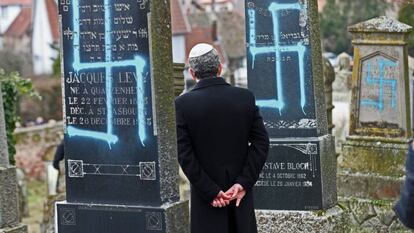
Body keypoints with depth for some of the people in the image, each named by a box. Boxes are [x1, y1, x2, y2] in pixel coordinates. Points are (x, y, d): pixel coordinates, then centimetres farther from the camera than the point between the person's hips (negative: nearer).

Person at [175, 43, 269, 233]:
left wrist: (210, 191, -9)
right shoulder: (246, 98, -2)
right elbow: (261, 143, -5)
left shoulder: (182, 104, -8)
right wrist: (243, 183, -7)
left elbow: (184, 154, -12)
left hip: (206, 194, -2)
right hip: (241, 192, 3)